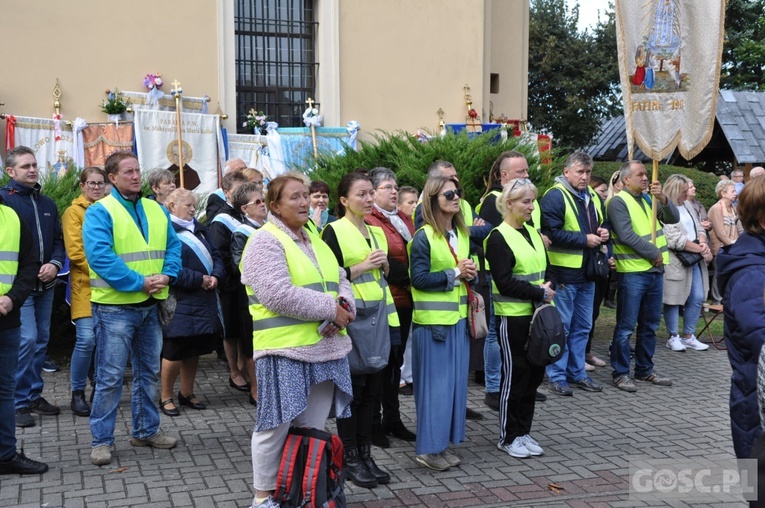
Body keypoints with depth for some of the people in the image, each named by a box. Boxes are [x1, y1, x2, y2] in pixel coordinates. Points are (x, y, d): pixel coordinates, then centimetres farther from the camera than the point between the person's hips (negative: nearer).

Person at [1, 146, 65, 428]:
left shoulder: (47, 203, 14)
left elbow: (58, 240, 14)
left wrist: (55, 264, -5)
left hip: (45, 284, 6)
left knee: (41, 340, 10)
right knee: (26, 340, -12)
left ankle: (34, 395, 21)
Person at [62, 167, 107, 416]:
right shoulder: (74, 212, 0)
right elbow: (75, 252, -8)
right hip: (85, 284, -5)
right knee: (86, 339, -11)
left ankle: (100, 387, 19)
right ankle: (77, 393, 3)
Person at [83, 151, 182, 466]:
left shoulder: (157, 210, 11)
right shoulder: (100, 211, -8)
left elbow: (173, 246, 9)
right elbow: (99, 256, -19)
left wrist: (166, 276, -11)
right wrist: (139, 282, -22)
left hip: (151, 305, 6)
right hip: (115, 306, -6)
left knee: (149, 372, 15)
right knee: (110, 376, -2)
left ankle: (146, 430, 29)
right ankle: (102, 440, 9)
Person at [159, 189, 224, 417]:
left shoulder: (199, 229, 15)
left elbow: (215, 255, 13)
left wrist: (215, 276, -7)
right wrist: (200, 279, -18)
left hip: (205, 301, 8)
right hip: (181, 302, -8)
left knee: (195, 348, 15)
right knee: (175, 350, -1)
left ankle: (187, 393, 29)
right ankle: (166, 397, 15)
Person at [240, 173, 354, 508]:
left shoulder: (314, 240, 17)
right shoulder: (265, 242, -10)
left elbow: (340, 280, 16)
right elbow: (279, 296, -21)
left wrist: (343, 307, -7)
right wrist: (330, 309, -16)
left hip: (324, 347, 8)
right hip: (285, 349, -7)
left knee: (314, 426, 13)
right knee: (277, 424, 0)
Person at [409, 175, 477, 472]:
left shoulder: (462, 234, 12)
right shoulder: (423, 237, -11)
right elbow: (419, 278, -17)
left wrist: (470, 272, -1)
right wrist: (454, 274, -15)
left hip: (458, 317, 7)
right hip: (432, 320, -7)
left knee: (455, 381, 10)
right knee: (435, 384, -3)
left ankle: (443, 442, 20)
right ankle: (429, 449, 7)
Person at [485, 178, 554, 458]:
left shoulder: (532, 232, 12)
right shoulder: (498, 238, -12)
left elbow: (545, 269, 19)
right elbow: (505, 283, -17)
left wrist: (549, 286, -1)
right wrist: (540, 293, -16)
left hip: (537, 314, 8)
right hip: (513, 316, -8)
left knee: (534, 373, 12)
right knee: (514, 375, 1)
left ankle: (523, 431, 24)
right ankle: (508, 437, 15)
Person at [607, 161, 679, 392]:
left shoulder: (650, 199, 14)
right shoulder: (618, 202, -9)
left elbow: (673, 218, 6)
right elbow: (627, 236, -18)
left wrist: (663, 199, -11)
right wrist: (655, 253, -12)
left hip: (655, 270, 7)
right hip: (632, 272, -7)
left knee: (650, 325, 14)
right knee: (626, 326, -2)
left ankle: (645, 369, 25)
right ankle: (620, 373, 6)